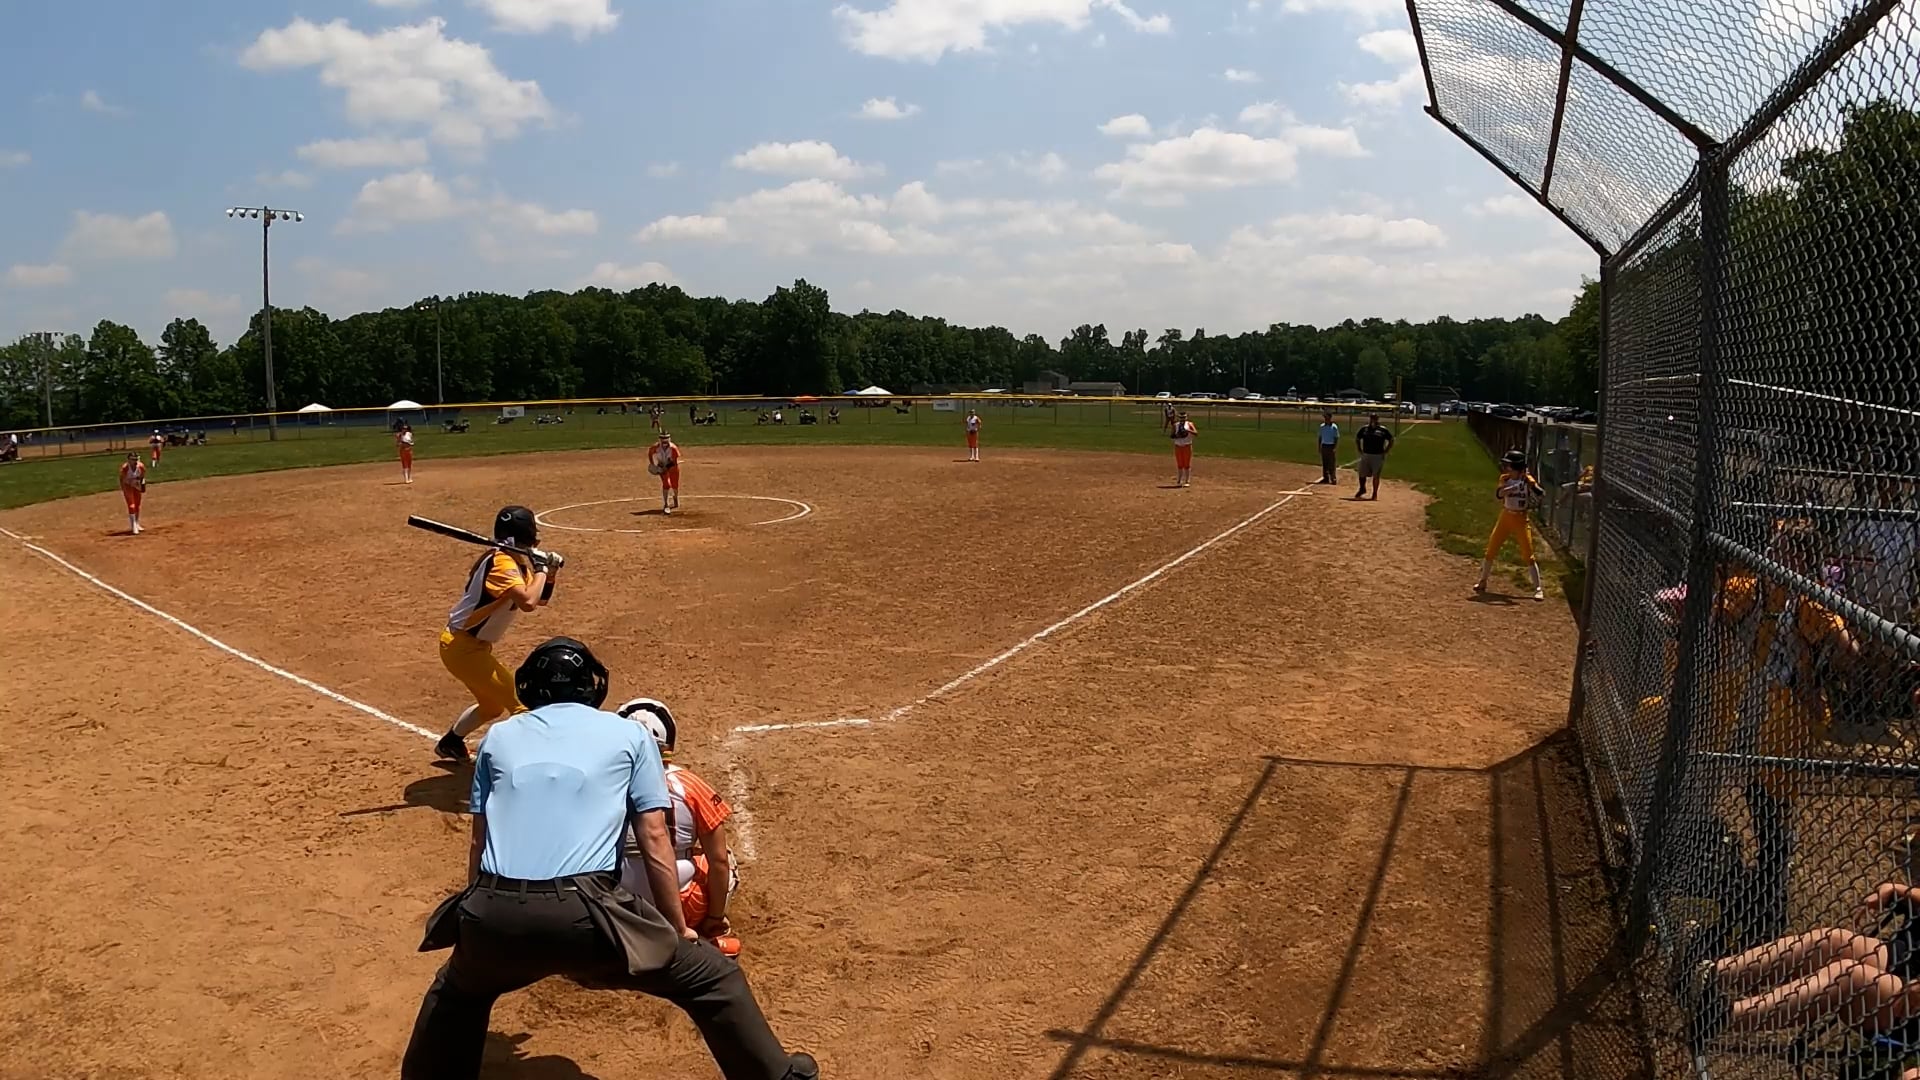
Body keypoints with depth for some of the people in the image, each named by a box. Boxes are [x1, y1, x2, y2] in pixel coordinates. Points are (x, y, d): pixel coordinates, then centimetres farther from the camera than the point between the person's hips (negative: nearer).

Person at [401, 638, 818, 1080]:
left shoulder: (498, 737, 21)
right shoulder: (629, 734, 14)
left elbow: (479, 842, 21)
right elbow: (655, 841, 8)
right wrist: (679, 929, 15)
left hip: (496, 912, 3)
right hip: (583, 912, -3)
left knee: (457, 993, 37)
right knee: (710, 975, 15)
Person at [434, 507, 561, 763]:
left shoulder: (520, 559, 7)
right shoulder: (502, 562, -22)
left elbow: (540, 599, 15)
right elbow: (528, 602, -37)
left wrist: (551, 571, -1)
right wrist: (542, 569, -21)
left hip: (470, 645, 10)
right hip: (463, 646, -10)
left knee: (492, 705, 29)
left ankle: (449, 743, 49)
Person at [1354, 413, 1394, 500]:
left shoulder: (1383, 430, -3)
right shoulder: (1364, 429, 5)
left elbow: (1391, 441, 4)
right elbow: (1357, 439, 17)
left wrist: (1385, 452, -2)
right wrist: (1360, 450, 8)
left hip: (1378, 456, -3)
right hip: (1365, 455, 3)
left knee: (1376, 476, 2)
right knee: (1362, 474, 7)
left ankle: (1375, 493, 13)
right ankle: (1362, 489, 30)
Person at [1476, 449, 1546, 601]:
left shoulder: (1527, 480, -10)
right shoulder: (1505, 479, -1)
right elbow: (1498, 494, -18)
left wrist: (1532, 486, -40)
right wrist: (1512, 488, -34)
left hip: (1521, 519, -4)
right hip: (1505, 517, 4)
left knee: (1528, 555, -7)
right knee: (1491, 550, 7)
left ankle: (1538, 588, -1)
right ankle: (1482, 581, 22)